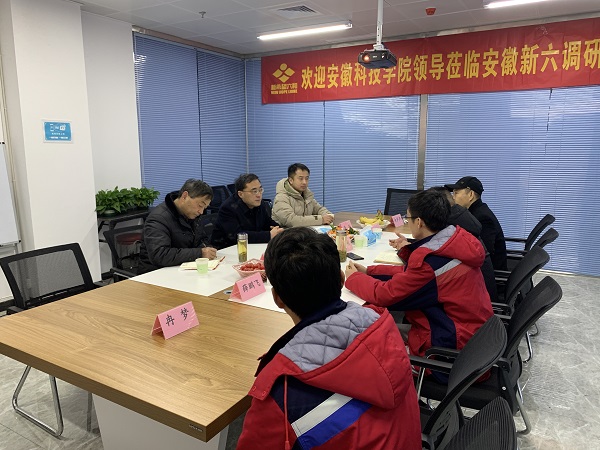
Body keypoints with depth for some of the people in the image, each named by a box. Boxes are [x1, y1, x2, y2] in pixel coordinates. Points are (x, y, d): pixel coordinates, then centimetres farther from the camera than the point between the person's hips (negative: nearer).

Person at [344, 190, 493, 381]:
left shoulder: (429, 260, -27)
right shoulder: (458, 239, -1)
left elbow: (385, 294, -19)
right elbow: (412, 273, 9)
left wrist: (353, 277, -1)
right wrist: (368, 271, 9)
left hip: (455, 343, -8)